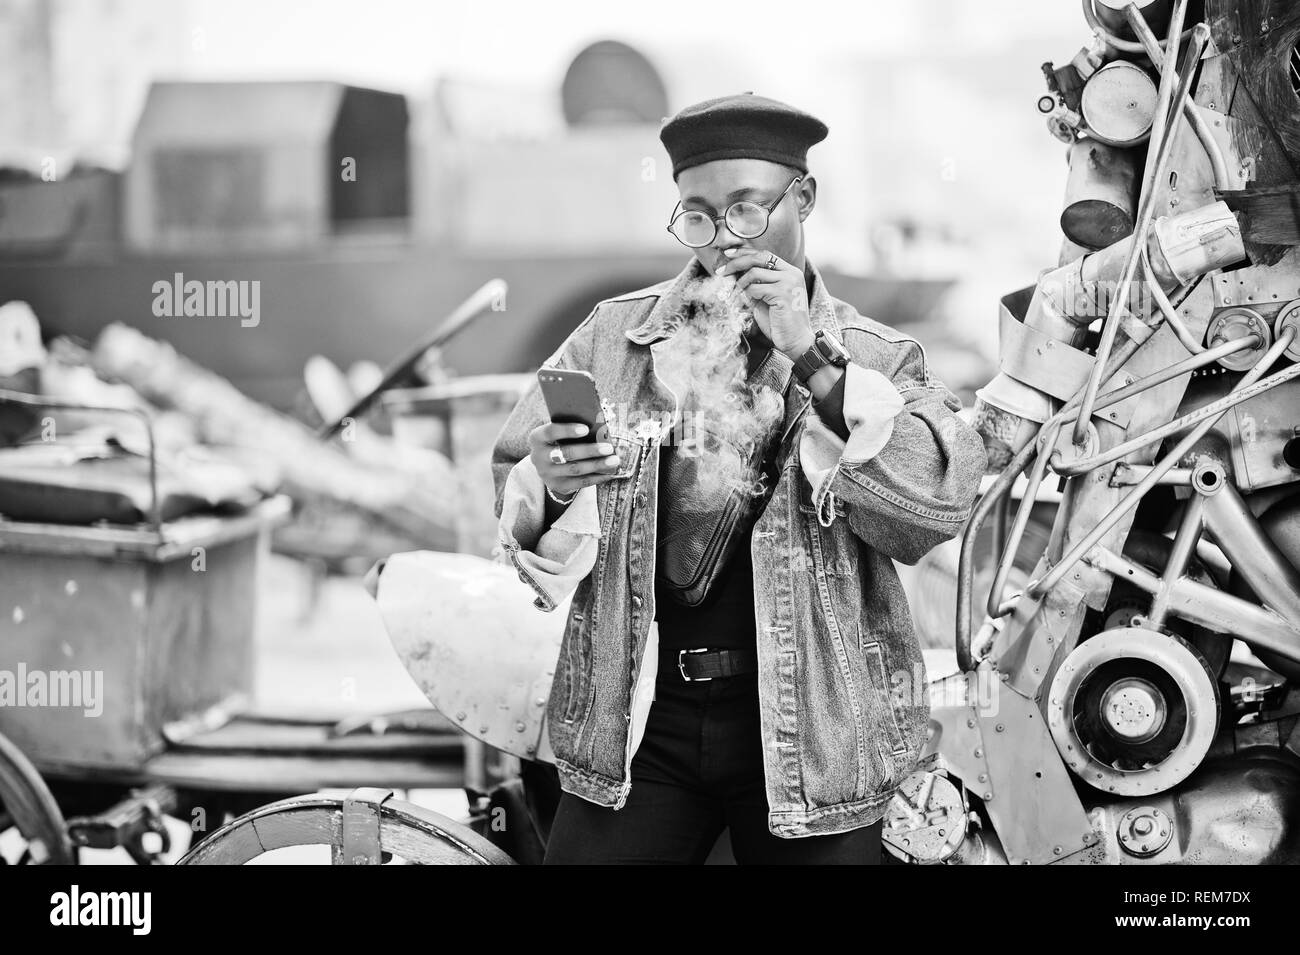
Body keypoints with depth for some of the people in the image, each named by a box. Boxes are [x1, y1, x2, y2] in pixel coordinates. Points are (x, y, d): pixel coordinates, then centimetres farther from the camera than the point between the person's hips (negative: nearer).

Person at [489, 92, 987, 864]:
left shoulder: (876, 357, 4)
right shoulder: (616, 336, 8)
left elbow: (944, 503, -12)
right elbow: (510, 493, 8)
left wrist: (813, 361, -18)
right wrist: (550, 488, -15)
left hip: (810, 728, -1)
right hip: (636, 720, 1)